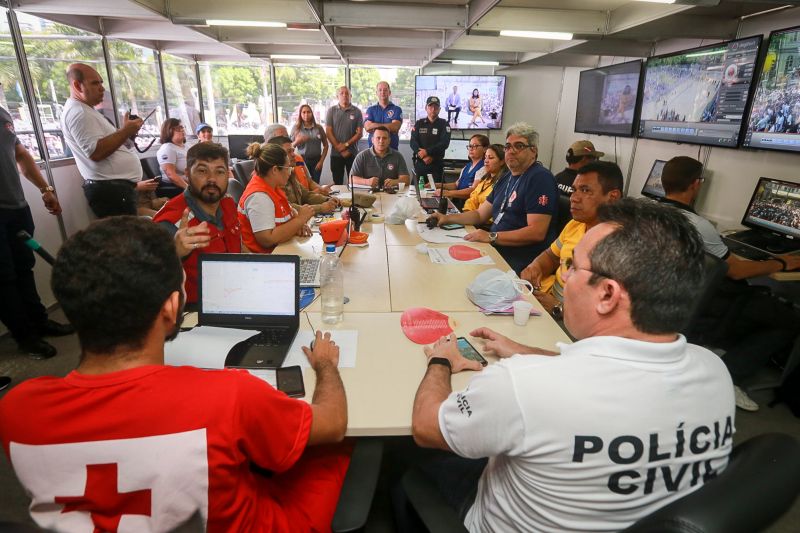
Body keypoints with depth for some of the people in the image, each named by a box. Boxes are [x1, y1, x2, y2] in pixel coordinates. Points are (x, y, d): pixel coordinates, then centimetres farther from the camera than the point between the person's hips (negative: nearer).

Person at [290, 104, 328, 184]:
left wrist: (321, 161, -1)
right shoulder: (296, 128, 2)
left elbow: (325, 145, 8)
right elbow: (291, 146, 3)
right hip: (302, 160, -1)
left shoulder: (318, 127, 5)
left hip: (316, 160, 1)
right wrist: (297, 142, -19)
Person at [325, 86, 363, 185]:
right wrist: (340, 149, -7)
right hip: (336, 154, 1)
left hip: (353, 153, 0)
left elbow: (359, 133, 0)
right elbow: (328, 132, 0)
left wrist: (346, 145, -12)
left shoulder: (356, 111, 3)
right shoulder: (331, 111, 5)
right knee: (337, 182, 5)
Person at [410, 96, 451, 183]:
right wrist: (423, 156, -15)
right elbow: (413, 142, 0)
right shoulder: (419, 124, 11)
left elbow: (444, 143, -9)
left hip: (437, 164, -2)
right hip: (420, 163, 2)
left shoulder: (444, 124, 5)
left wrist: (427, 151, -18)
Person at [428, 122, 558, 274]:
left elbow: (537, 233, -20)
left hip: (520, 263, -8)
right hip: (496, 251, 8)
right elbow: (480, 214, 21)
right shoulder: (506, 178, 18)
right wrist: (448, 218, 7)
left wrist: (491, 237, -21)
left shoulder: (540, 178, -11)